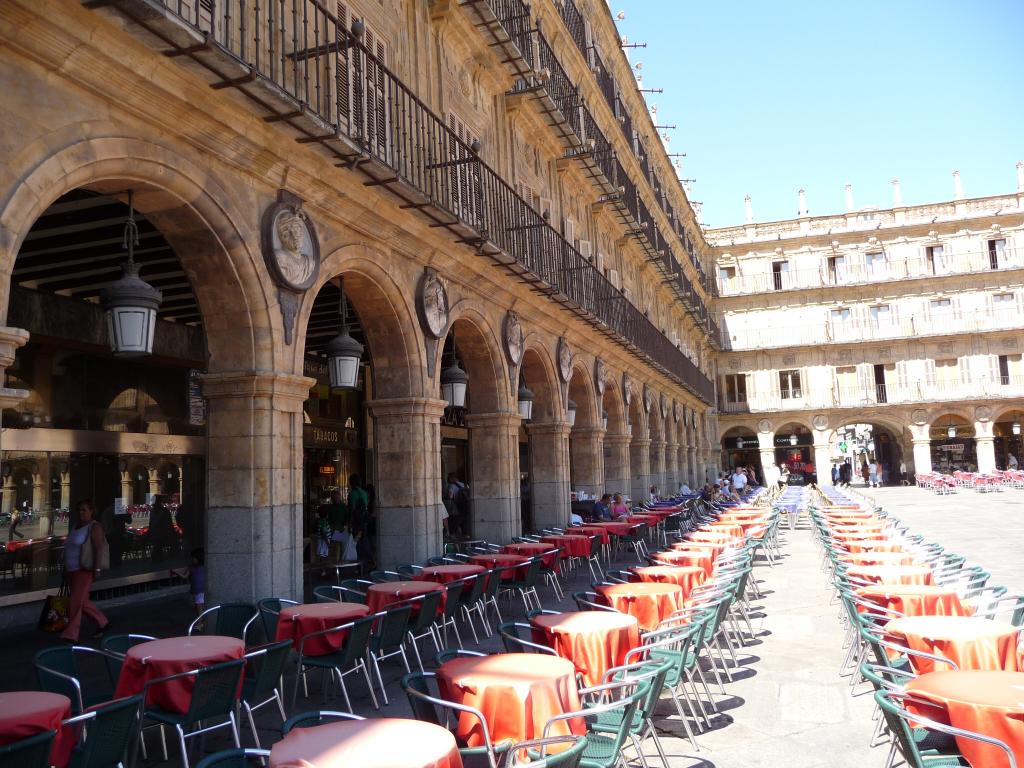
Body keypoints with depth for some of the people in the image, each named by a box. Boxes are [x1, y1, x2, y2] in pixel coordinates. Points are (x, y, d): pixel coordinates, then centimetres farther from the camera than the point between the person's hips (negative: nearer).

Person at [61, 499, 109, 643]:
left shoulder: (94, 528, -11)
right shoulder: (76, 526, 14)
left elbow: (98, 549, -16)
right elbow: (71, 548, 19)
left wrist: (97, 569, -21)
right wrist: (66, 569, 19)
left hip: (85, 570, -9)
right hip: (72, 570, 9)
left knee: (75, 602, -8)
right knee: (83, 602, 14)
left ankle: (71, 635, -3)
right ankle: (103, 623, 28)